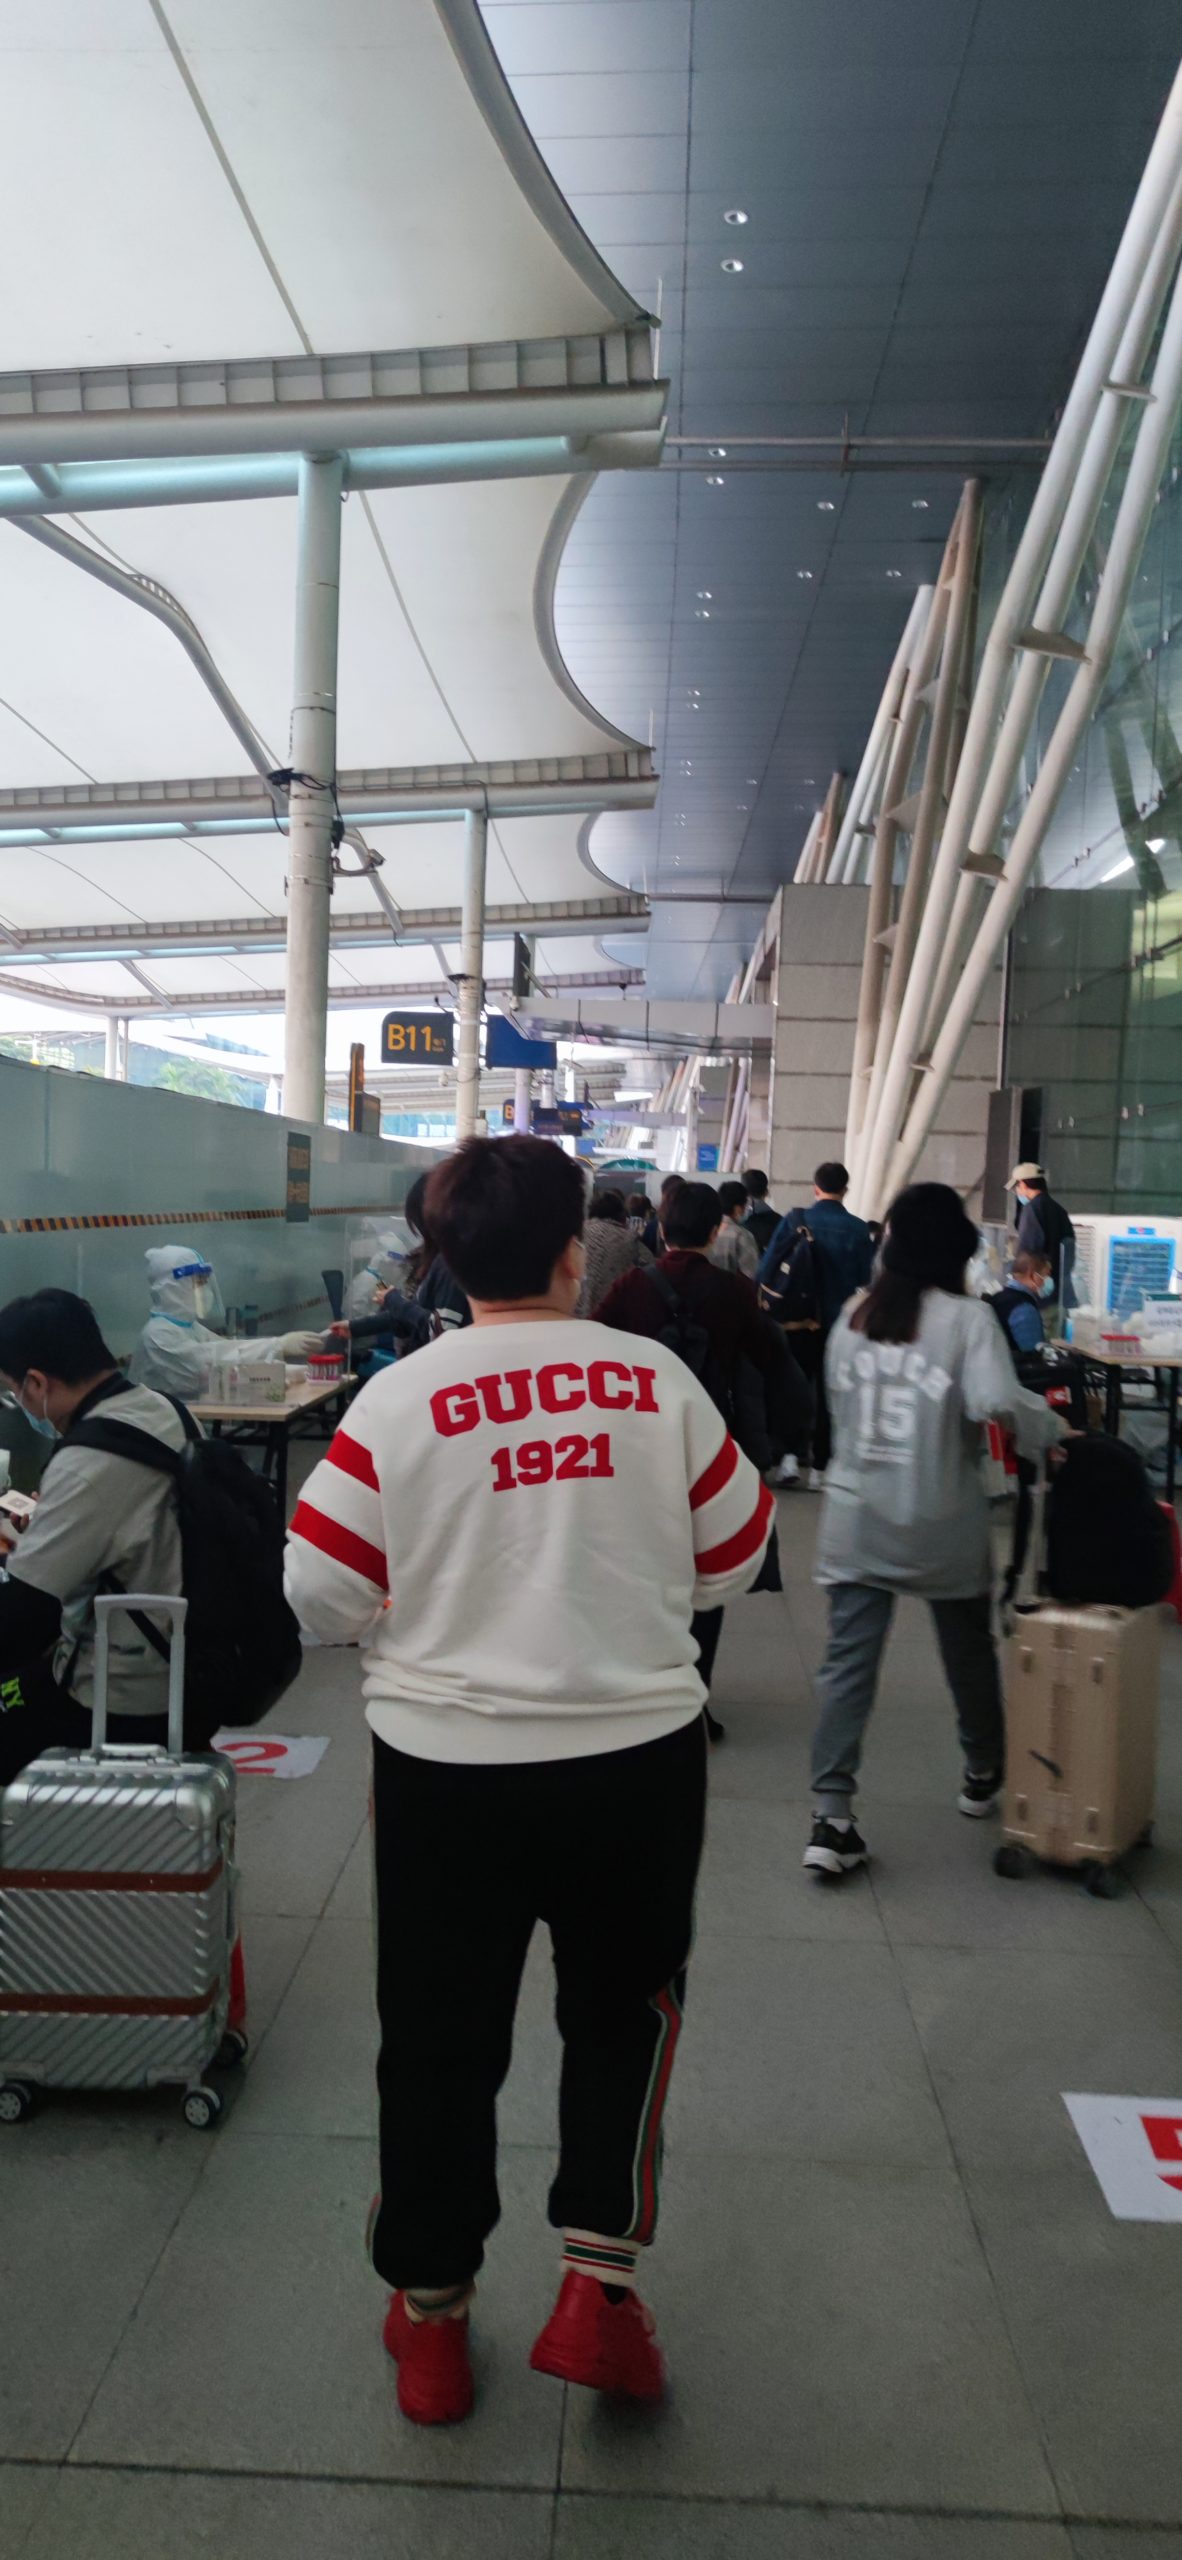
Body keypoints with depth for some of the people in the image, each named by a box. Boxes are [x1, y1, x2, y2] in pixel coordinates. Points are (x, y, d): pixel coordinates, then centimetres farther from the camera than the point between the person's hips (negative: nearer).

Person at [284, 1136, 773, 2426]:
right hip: (639, 1752, 1)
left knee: (440, 2040, 19)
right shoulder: (660, 1382, -9)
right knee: (623, 2010, 25)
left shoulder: (399, 1400, -12)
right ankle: (599, 2286, 24)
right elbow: (732, 1556, 1)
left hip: (446, 1762, 0)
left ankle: (430, 2318, 36)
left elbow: (323, 1593, -8)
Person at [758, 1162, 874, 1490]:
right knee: (828, 1392, 9)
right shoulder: (858, 1229, -8)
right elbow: (867, 1281, -4)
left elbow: (767, 1269, -10)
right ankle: (819, 1468, 11)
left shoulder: (795, 1220, -8)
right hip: (839, 1322, 0)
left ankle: (790, 1454, 4)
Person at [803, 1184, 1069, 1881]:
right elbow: (997, 1402, -24)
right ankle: (985, 1772, 41)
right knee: (969, 1649, 20)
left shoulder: (853, 1316, 2)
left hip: (857, 1518, 3)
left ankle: (832, 1817, -3)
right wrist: (1052, 1432, -8)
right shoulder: (967, 1317, -12)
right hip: (943, 1526, -2)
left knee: (848, 1662, 2)